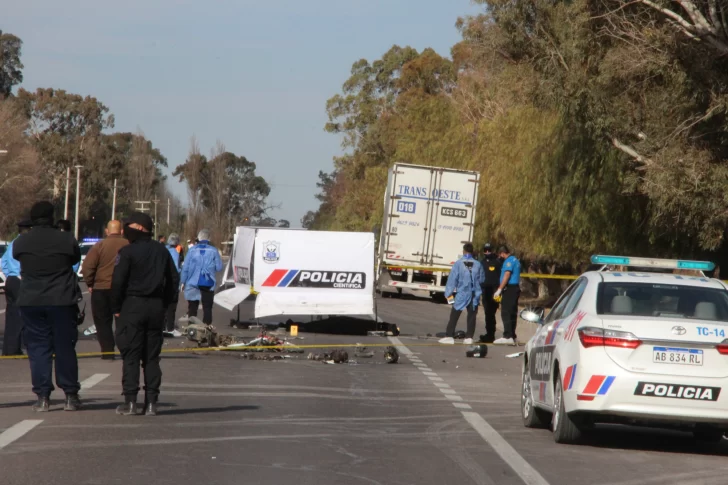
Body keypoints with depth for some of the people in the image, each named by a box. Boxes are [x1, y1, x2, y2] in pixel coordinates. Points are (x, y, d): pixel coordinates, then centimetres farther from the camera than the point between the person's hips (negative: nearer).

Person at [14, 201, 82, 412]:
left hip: (31, 302, 1)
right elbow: (76, 258, 7)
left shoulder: (20, 243, -3)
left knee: (37, 348, 6)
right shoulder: (66, 240, -8)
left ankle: (42, 397, 2)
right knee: (65, 347, 7)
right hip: (62, 301, -1)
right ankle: (70, 396, 9)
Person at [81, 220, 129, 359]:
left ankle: (108, 352, -2)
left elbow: (87, 267, -10)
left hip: (101, 290, -2)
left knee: (103, 322, 5)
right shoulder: (129, 246, -2)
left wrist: (90, 284, 2)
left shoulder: (100, 246, -7)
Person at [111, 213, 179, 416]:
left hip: (132, 307, -5)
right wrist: (163, 303, 15)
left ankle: (130, 402, -5)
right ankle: (151, 403, 5)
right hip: (156, 308, 5)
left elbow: (118, 282, -14)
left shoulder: (127, 252, -10)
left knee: (130, 356, -1)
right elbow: (174, 279, 13)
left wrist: (116, 308, -5)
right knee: (152, 357, 8)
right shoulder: (162, 251, 10)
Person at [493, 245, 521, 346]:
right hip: (516, 288, 10)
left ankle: (508, 336, -17)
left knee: (506, 313, -11)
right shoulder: (516, 261, 19)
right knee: (513, 313, 10)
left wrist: (499, 289, -18)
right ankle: (512, 337, 12)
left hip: (509, 288, -10)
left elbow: (507, 275, -19)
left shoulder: (509, 261, -11)